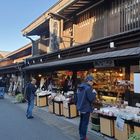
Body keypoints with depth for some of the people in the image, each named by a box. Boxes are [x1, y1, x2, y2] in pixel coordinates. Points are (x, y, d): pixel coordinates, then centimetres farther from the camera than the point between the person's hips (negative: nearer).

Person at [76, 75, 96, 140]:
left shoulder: (80, 87, 8)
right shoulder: (88, 88, -20)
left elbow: (77, 97, 16)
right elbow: (91, 99, -20)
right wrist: (94, 93, -8)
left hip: (80, 107, 9)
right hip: (86, 108, -9)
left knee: (81, 122, 19)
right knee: (85, 123, 2)